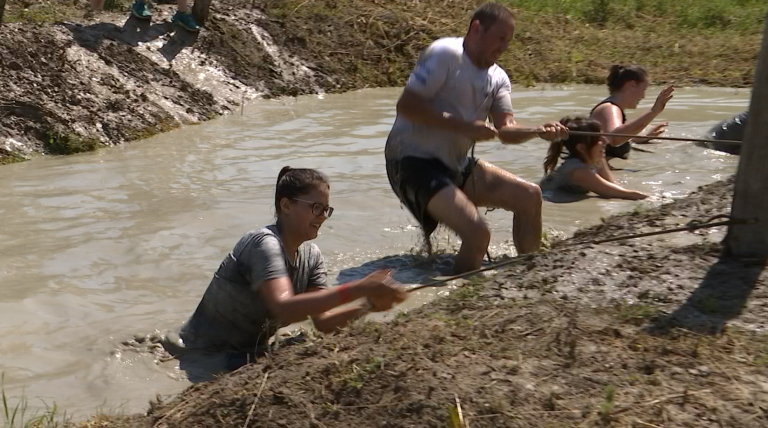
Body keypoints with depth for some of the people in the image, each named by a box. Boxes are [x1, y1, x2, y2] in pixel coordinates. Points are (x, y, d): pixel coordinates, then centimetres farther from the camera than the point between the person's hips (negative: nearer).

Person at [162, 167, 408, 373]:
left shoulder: (311, 256, 0)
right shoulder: (265, 244, -23)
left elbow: (323, 320, -7)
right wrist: (359, 289, -41)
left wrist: (368, 305, -24)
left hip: (248, 353, 8)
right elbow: (284, 309, -39)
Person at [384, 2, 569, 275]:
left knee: (529, 196, 6)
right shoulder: (445, 53, -13)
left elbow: (507, 131, 0)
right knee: (477, 233, -25)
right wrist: (463, 126, -24)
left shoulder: (498, 78, 10)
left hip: (456, 166, 9)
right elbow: (406, 105, -21)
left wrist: (538, 132, -21)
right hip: (414, 162, -9)